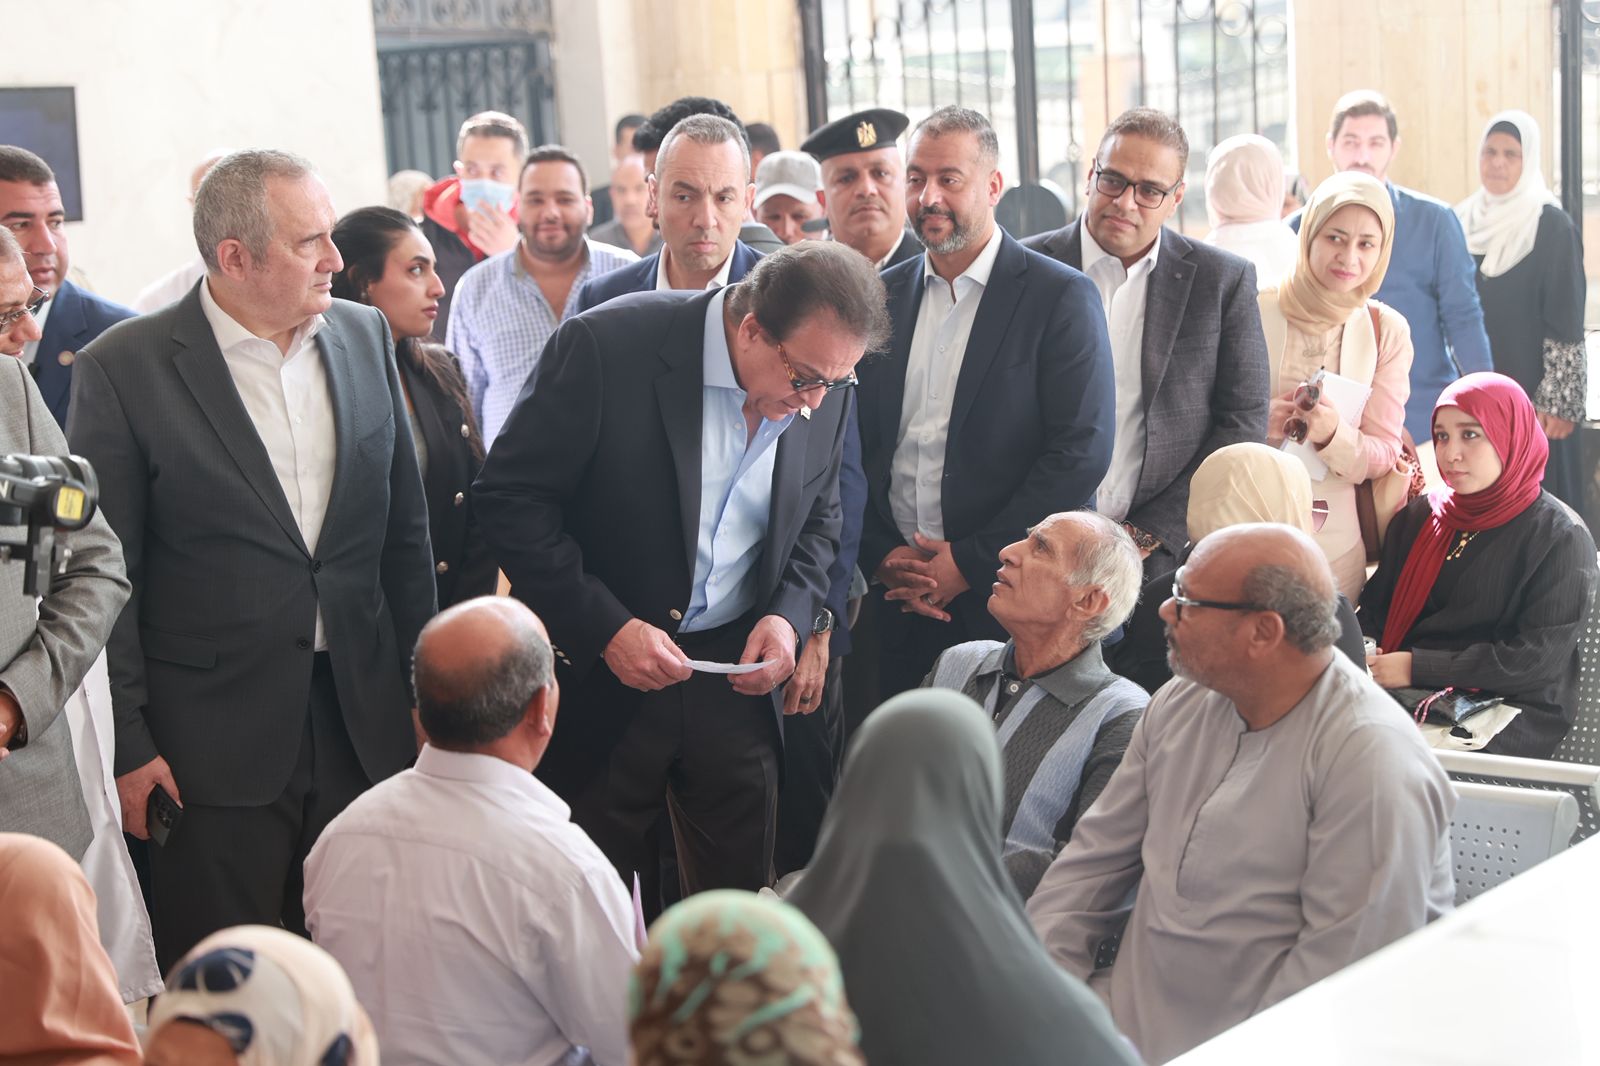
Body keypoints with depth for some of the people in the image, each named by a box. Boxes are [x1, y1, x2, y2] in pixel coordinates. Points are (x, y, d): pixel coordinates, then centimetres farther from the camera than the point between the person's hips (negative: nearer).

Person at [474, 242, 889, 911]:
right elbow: (509, 497, -16)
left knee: (740, 895, 8)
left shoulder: (823, 387, -4)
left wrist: (789, 614, -6)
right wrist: (604, 626, -21)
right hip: (600, 672, -3)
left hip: (736, 675, 4)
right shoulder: (604, 347, -19)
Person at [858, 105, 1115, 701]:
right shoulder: (879, 298, 10)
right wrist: (880, 556, -3)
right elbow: (853, 445, 11)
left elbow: (1082, 452, -12)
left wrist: (971, 562, -13)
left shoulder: (1062, 298, -5)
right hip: (899, 605, 4)